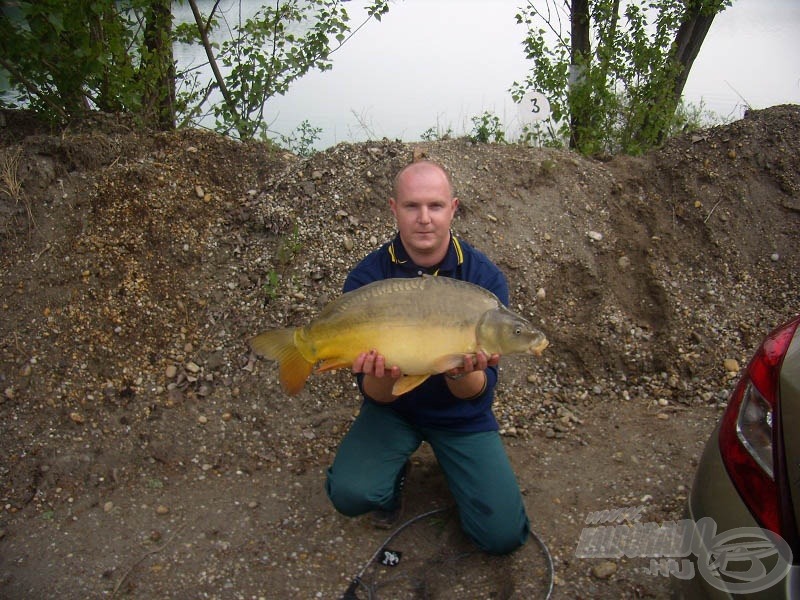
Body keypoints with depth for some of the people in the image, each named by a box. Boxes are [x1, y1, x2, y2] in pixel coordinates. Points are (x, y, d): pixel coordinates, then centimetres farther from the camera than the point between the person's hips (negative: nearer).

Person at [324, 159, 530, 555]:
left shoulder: (485, 278, -16)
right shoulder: (366, 278, -17)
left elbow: (479, 391, -16)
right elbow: (374, 395, -15)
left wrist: (462, 374, -40)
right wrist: (380, 381, -40)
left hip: (462, 415, 1)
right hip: (393, 407, 0)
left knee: (503, 536, -7)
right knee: (350, 494, -26)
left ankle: (450, 465, 22)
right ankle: (395, 470, 11)